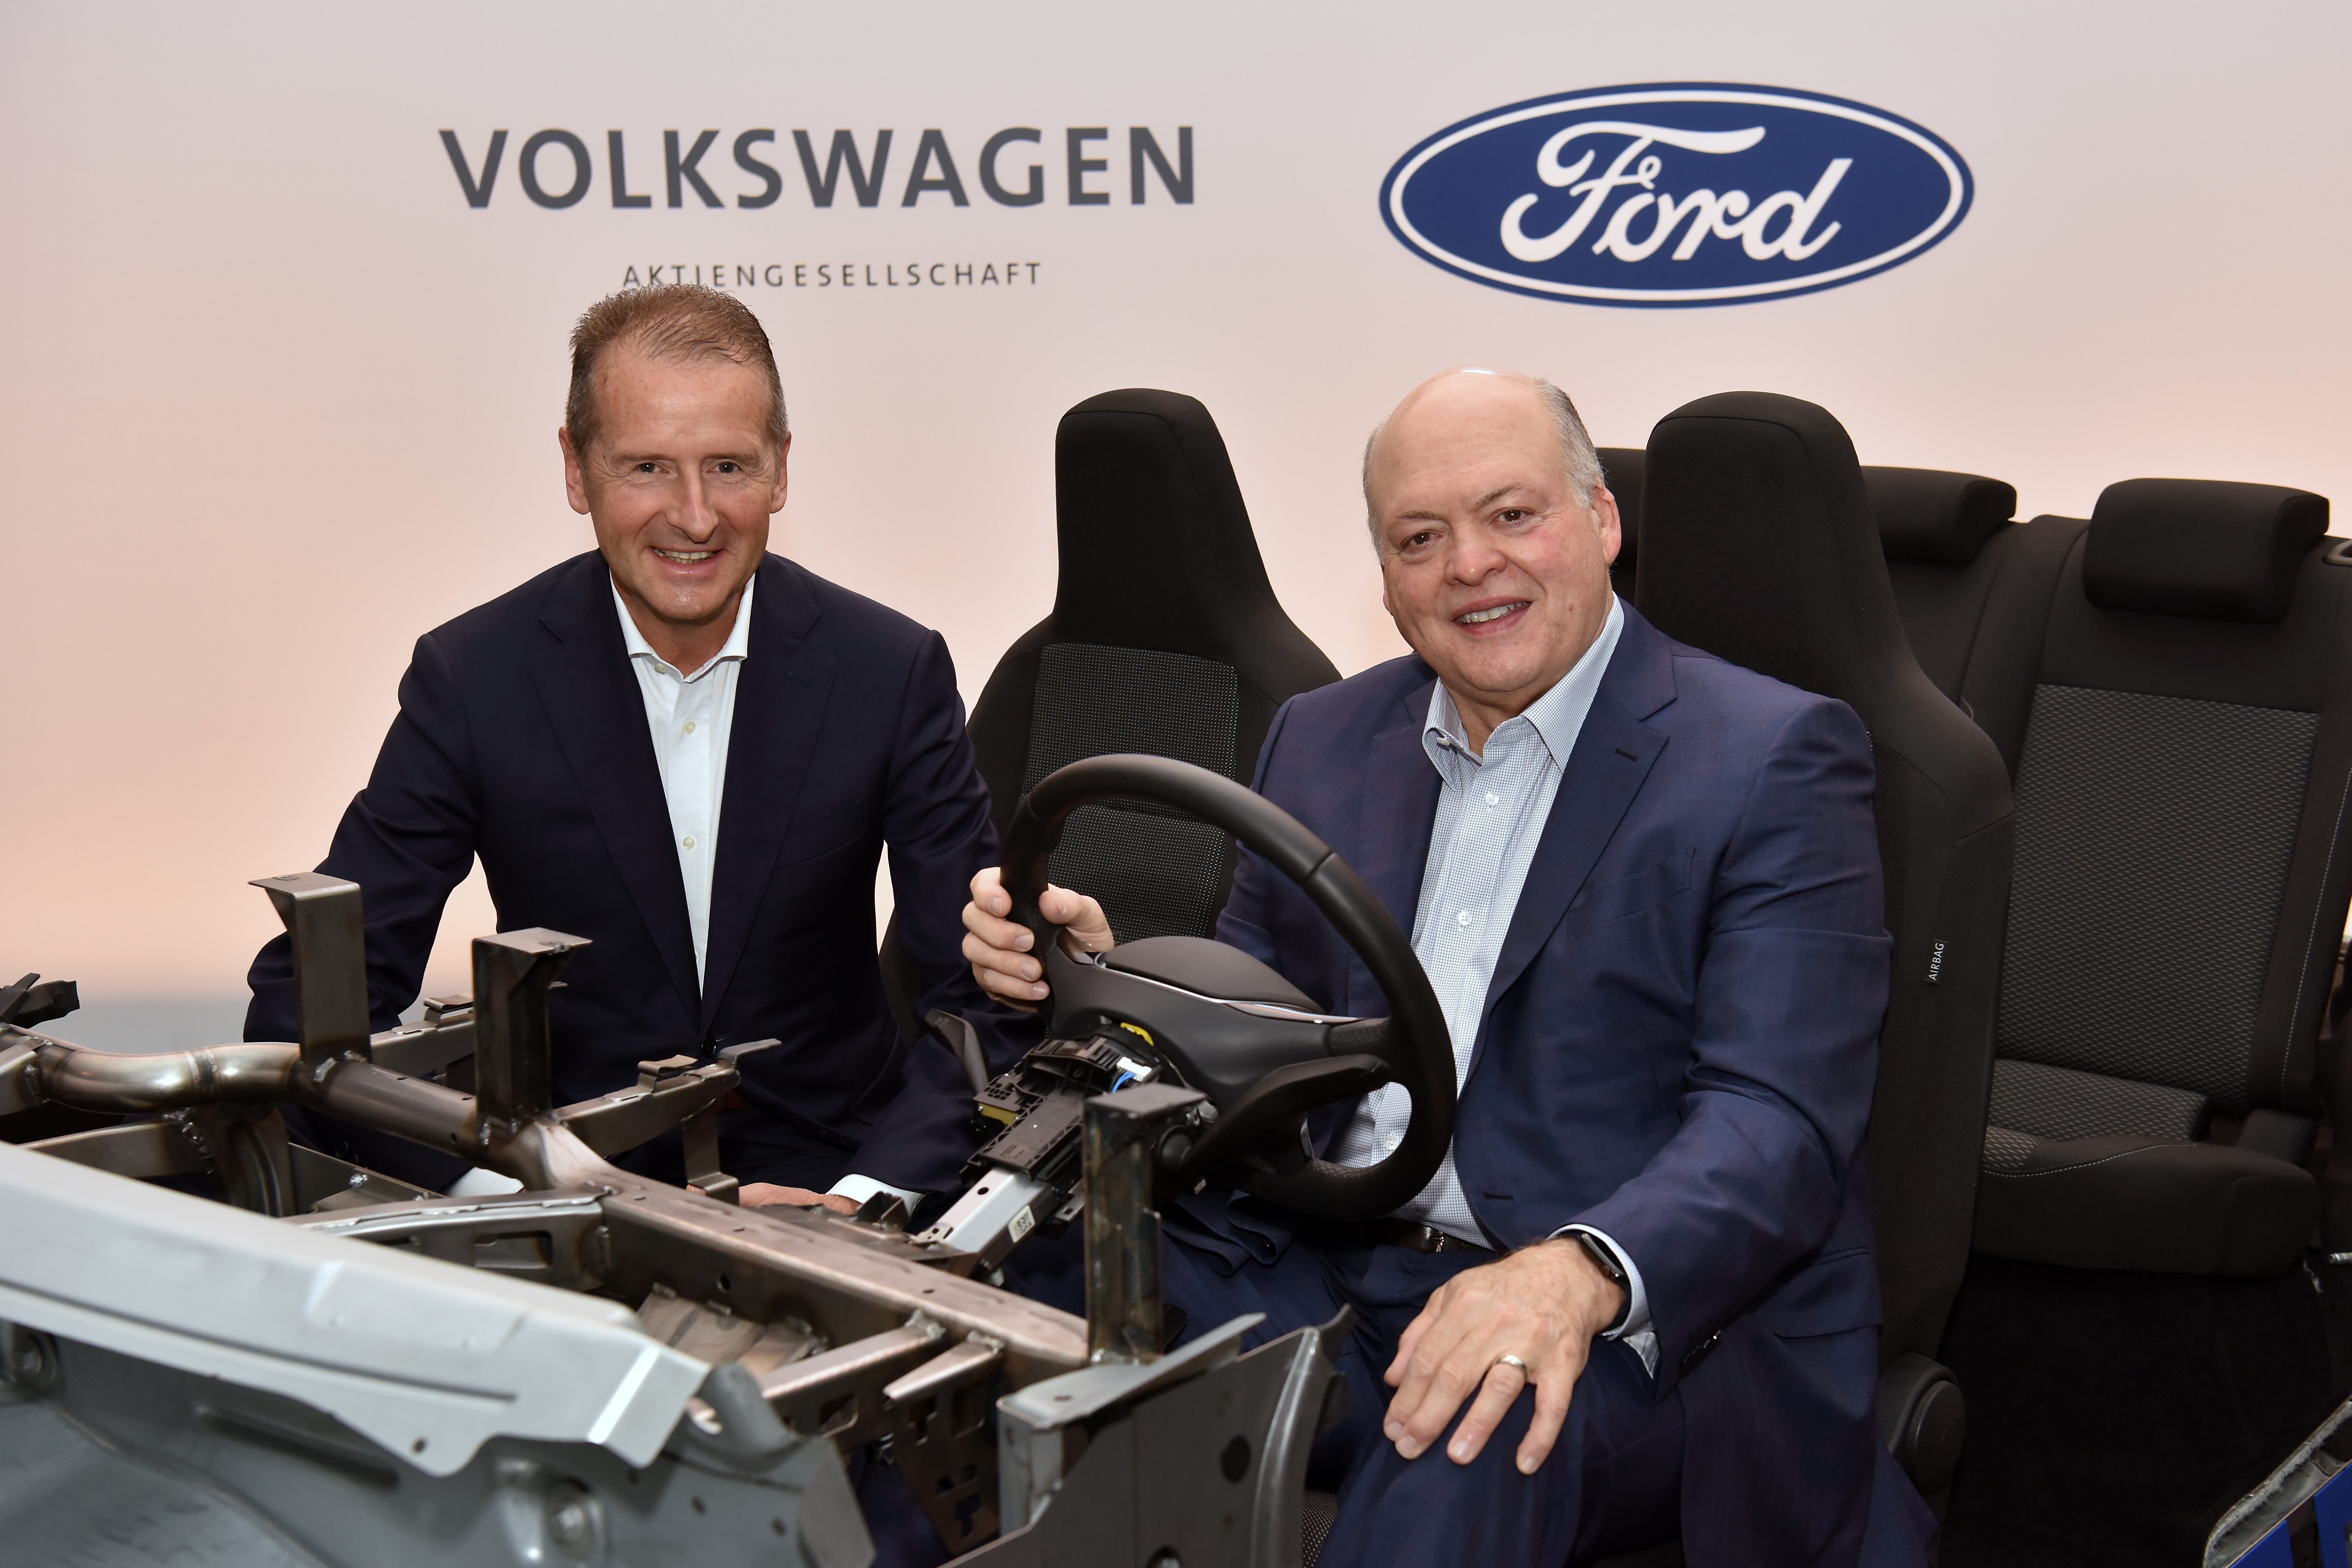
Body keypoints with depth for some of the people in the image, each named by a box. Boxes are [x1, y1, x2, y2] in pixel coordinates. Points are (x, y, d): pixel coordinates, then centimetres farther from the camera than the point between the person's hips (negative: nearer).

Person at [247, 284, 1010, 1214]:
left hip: (824, 1179, 0)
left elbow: (982, 996, -5)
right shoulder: (472, 679, -6)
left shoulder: (893, 673, -4)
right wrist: (509, 1187, -21)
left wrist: (865, 1200, -22)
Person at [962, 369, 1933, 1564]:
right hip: (1319, 1278, 5)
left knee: (1468, 1445, -38)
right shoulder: (1321, 741, 15)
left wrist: (1580, 1274, -34)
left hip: (1645, 1325, -5)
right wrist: (1097, 979, -6)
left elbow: (1778, 1124, -14)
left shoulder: (1774, 760, -4)